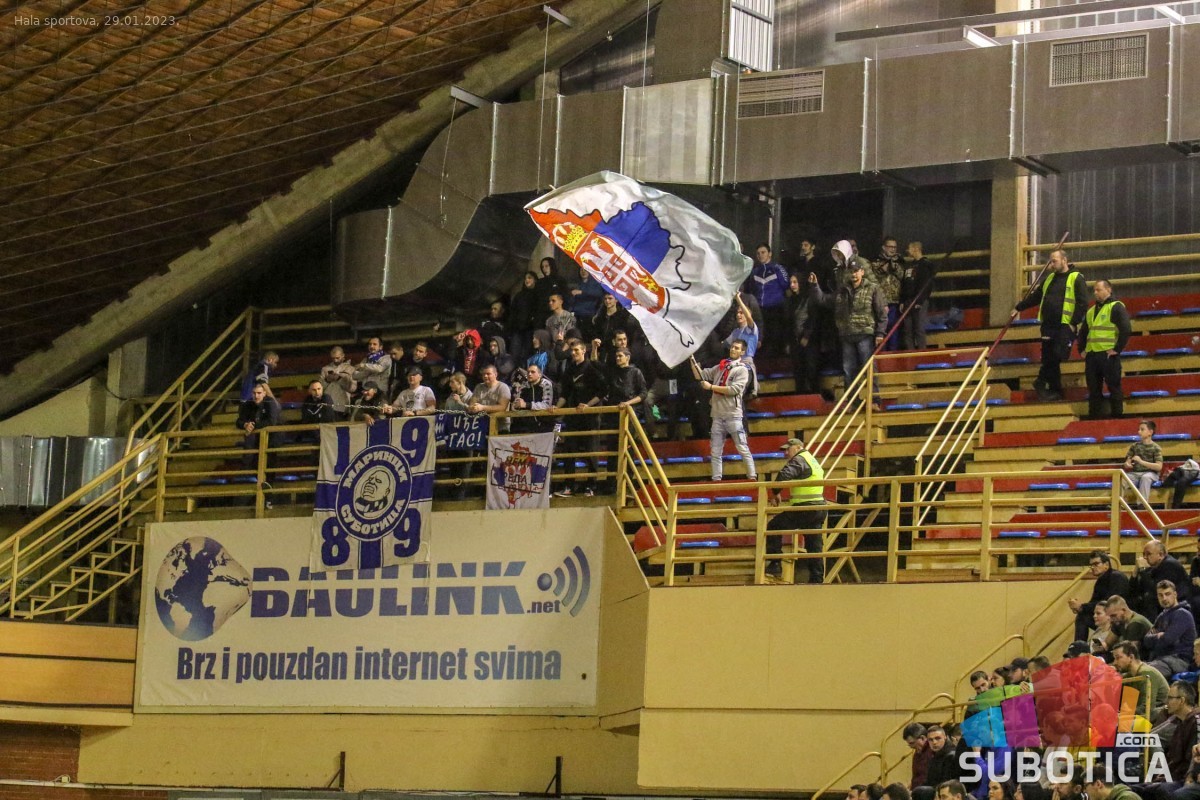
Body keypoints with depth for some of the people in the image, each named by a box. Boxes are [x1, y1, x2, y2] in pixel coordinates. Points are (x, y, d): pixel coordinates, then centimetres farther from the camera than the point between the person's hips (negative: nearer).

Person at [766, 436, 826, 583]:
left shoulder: (799, 460, -8)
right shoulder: (813, 460, 22)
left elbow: (784, 476, -25)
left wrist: (775, 493, -11)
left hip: (804, 509, -9)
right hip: (819, 508, 9)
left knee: (774, 527, 0)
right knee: (815, 547, 10)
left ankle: (775, 564, -6)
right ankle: (817, 580, 9)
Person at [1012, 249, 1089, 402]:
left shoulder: (1076, 279, -4)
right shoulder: (1050, 278, 17)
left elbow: (1082, 303, -9)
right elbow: (1035, 296, 28)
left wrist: (1074, 323, -14)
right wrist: (1019, 307, 29)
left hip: (1065, 326, -6)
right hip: (1048, 325, 6)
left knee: (1055, 358, -12)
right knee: (1048, 359, 5)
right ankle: (1055, 391, 12)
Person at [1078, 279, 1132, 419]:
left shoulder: (1116, 307, -4)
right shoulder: (1091, 311, 20)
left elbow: (1126, 330, -14)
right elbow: (1083, 332, 29)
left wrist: (1117, 349, -15)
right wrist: (1082, 349, 16)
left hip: (1108, 355, -7)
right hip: (1091, 355, 7)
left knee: (1113, 387, -3)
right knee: (1094, 389, 8)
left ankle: (1117, 416, 1)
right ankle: (1094, 417, 13)